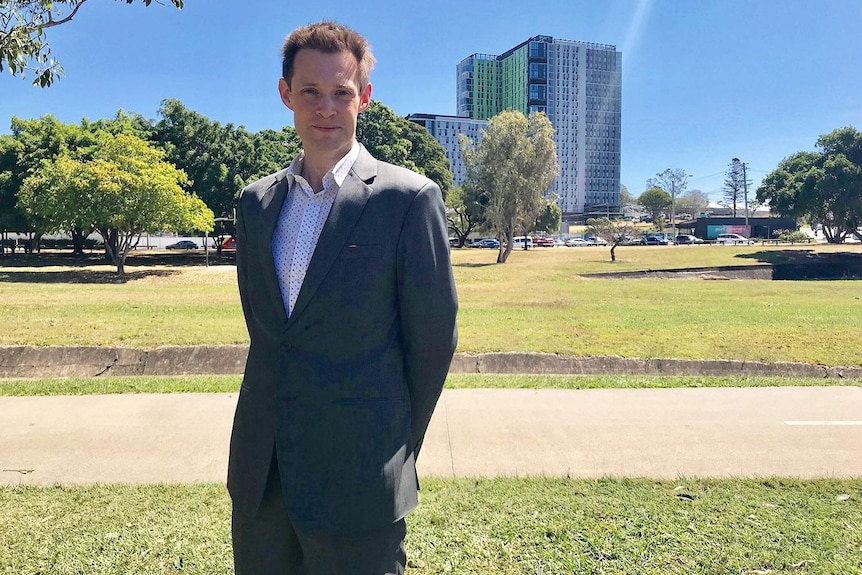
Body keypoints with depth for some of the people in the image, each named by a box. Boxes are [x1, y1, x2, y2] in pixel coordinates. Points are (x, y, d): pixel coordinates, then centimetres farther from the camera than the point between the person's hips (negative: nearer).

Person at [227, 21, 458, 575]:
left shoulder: (409, 198, -10)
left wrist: (398, 449, 2)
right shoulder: (256, 202, 7)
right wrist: (284, 409, 14)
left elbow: (433, 339, -6)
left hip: (357, 478, -5)